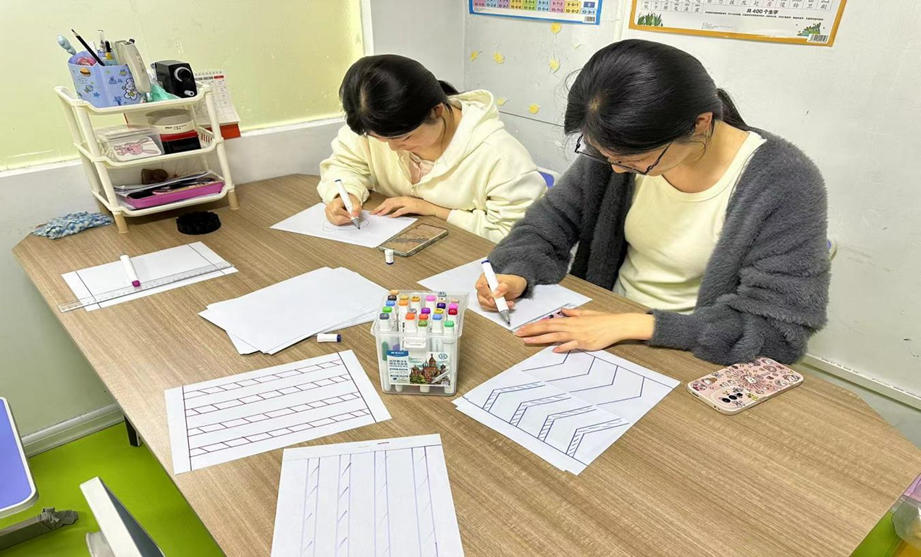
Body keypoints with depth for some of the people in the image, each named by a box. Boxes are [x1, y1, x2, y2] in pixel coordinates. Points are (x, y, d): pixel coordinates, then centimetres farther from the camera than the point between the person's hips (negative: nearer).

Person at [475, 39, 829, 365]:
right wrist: (518, 273, -18)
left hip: (689, 360, -2)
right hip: (602, 328, 3)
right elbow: (554, 219, 1)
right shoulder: (620, 149, -9)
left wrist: (632, 325, -28)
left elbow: (779, 327, -21)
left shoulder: (786, 183, -20)